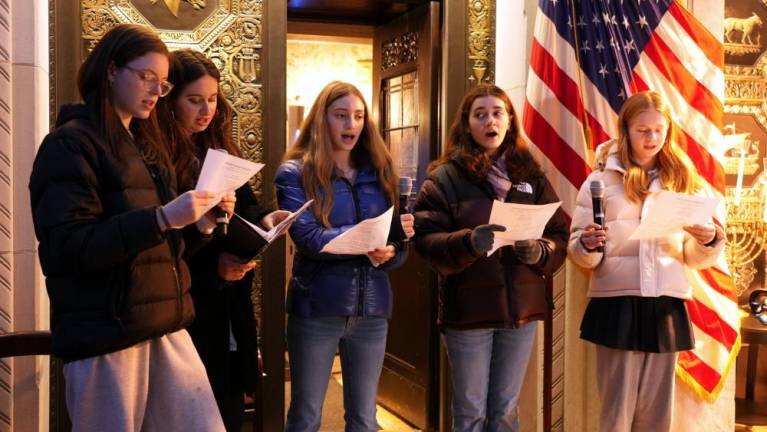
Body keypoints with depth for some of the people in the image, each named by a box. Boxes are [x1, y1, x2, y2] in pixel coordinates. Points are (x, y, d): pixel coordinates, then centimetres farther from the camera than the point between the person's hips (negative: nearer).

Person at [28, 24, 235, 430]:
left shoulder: (146, 145, 18)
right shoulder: (70, 143, -6)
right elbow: (69, 247, -18)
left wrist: (201, 221, 1)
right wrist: (161, 218, -25)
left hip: (165, 324, 7)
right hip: (105, 332, -7)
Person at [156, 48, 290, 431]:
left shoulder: (220, 150, 11)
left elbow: (243, 205, 15)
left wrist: (262, 218, -8)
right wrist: (212, 268, -24)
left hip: (229, 316, 7)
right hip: (189, 320, -7)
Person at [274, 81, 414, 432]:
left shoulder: (378, 171, 10)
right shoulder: (296, 172, -3)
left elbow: (397, 244, 7)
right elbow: (307, 237, -17)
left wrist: (389, 251, -16)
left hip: (372, 306, 4)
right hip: (317, 306, -4)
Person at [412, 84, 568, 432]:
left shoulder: (531, 175, 8)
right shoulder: (445, 176, -3)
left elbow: (560, 235, 8)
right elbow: (426, 238, -11)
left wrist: (539, 252, -14)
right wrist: (469, 243, -28)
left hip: (521, 306, 3)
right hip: (468, 308, -3)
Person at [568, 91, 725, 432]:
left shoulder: (682, 180, 11)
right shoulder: (601, 180, 3)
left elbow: (695, 259, 11)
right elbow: (578, 252, 1)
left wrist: (709, 240, -10)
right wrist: (588, 246, -20)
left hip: (666, 307, 3)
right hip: (617, 305, -3)